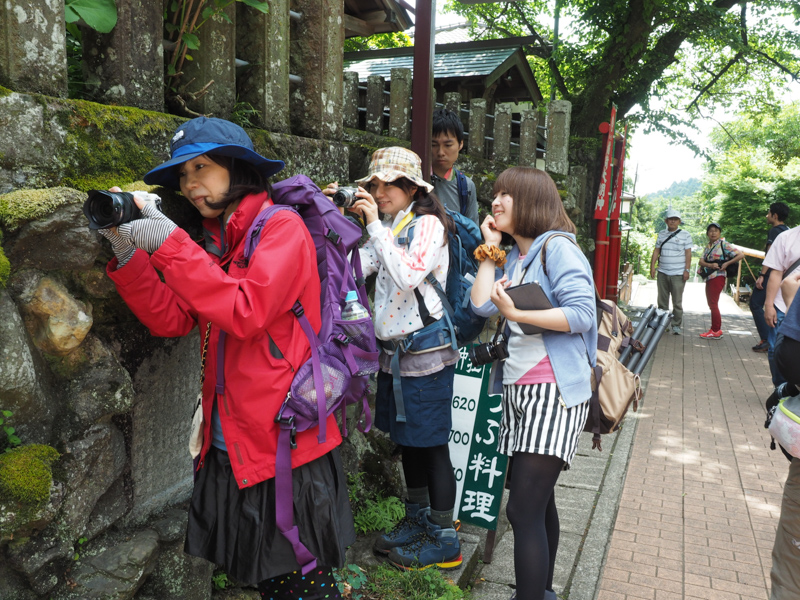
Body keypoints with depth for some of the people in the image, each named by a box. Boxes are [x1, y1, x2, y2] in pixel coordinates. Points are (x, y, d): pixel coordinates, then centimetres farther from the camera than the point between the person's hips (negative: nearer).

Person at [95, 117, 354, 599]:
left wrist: (168, 243, -21)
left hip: (284, 443, -7)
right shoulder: (217, 242, 11)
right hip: (231, 447, 7)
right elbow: (171, 320, 6)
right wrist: (128, 251, -5)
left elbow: (246, 314, -23)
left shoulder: (282, 226, -10)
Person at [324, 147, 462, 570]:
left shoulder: (428, 224, -10)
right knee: (407, 439, 17)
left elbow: (408, 275, -25)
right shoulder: (386, 229, 12)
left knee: (431, 443, 1)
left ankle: (444, 540, 16)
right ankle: (417, 521, 35)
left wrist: (375, 226, -21)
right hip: (394, 351, 8)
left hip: (426, 353, -8)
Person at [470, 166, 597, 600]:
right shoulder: (513, 257, 15)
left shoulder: (557, 248, -9)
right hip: (518, 390, 9)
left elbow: (582, 314, -18)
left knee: (524, 509, -10)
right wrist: (489, 252, 6)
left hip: (554, 393, -8)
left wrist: (516, 313, -22)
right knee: (538, 501, 19)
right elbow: (482, 305, 2)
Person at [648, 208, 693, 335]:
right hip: (662, 272, 4)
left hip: (678, 274, -3)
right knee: (662, 300, 8)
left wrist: (687, 270, -8)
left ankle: (676, 325, 5)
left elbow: (688, 254, -1)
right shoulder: (661, 234, 13)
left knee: (677, 302, -2)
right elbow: (656, 251, 14)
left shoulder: (685, 235, 2)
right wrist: (652, 266, 4)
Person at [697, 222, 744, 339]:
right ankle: (715, 329, 19)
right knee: (711, 304, 11)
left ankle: (716, 331, -1)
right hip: (709, 277, 8)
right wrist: (710, 265, -15)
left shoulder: (724, 244, -5)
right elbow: (701, 261, 4)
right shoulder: (708, 246, 16)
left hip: (718, 276, -8)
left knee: (713, 304, -7)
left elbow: (741, 255, -11)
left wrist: (727, 263, -15)